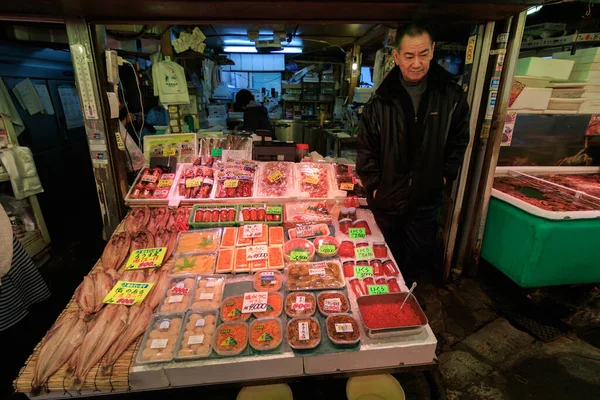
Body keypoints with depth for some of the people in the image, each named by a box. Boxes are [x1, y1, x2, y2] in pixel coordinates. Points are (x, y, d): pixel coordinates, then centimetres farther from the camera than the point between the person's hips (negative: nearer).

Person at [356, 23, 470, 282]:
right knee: (389, 258, 18)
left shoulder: (451, 96, -4)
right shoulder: (381, 101, -8)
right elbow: (366, 149, -4)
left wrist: (446, 174, 0)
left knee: (421, 258, 14)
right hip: (386, 199, 0)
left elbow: (459, 140, 7)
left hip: (426, 200, 1)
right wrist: (373, 185, -7)